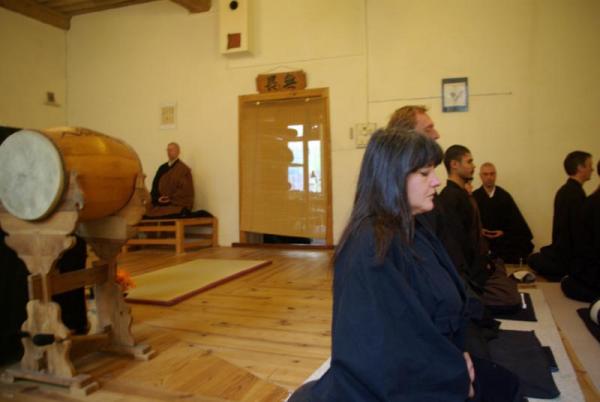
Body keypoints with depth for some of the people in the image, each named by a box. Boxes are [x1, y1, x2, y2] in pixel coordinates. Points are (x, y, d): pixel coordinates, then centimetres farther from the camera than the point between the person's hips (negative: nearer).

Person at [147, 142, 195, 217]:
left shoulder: (183, 169, -2)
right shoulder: (162, 167, 16)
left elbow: (186, 191, -7)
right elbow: (155, 185, 12)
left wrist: (170, 199, -11)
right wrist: (157, 198, -6)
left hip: (176, 205, -6)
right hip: (160, 203, 6)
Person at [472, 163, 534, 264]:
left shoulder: (504, 195, 7)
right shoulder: (474, 197, 2)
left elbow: (516, 219, 4)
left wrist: (504, 232, -9)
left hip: (503, 240, 2)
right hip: (482, 240, -2)